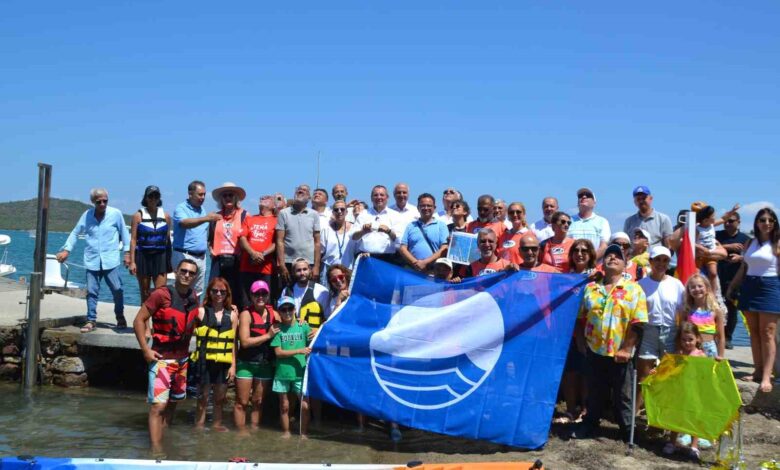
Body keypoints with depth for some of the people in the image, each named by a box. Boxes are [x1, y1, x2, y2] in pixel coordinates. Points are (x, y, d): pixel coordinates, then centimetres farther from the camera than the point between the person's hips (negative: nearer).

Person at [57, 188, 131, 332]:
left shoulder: (116, 214, 0)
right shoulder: (87, 215, 4)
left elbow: (124, 233, 8)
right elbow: (75, 233, 12)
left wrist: (127, 252, 5)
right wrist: (66, 250, 3)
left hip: (110, 260, -2)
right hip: (92, 260, 2)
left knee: (117, 289, -1)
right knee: (91, 291, 2)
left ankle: (120, 317, 19)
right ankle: (91, 320, 11)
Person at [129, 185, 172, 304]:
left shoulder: (166, 216, 7)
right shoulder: (138, 216, 1)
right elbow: (133, 239, -1)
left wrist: (169, 261, 11)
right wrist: (132, 261, -7)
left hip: (160, 257, 1)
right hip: (143, 257, -1)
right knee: (145, 294, 8)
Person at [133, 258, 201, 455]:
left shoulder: (193, 298, 2)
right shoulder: (161, 295, -16)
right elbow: (139, 320, -13)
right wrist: (145, 349, -16)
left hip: (182, 358, 7)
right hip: (161, 358, -7)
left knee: (173, 401, 19)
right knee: (158, 405, -12)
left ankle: (162, 435, 35)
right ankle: (156, 450, -10)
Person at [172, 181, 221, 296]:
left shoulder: (203, 210, 15)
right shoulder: (181, 208, -6)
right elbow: (185, 223, -28)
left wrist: (209, 245, 11)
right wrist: (206, 219, -40)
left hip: (201, 257, 7)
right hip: (184, 256, -7)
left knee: (197, 291, 10)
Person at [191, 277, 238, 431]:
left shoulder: (232, 315, 5)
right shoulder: (201, 312, -3)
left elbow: (233, 342, 5)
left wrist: (233, 365, 2)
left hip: (224, 363, 3)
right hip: (205, 361, -3)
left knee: (220, 397, 13)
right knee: (203, 397, 4)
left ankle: (217, 424, 27)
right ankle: (199, 426, 14)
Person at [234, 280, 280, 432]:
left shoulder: (274, 314, 5)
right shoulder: (246, 314, -8)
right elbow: (245, 342, -16)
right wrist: (268, 335, -14)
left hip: (266, 364, 4)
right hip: (246, 364, -4)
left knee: (259, 402, 13)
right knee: (242, 402, 2)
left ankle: (255, 430, 23)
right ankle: (241, 432, 11)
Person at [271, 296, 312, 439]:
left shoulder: (303, 326, 1)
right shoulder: (278, 329, -1)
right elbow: (278, 352, -8)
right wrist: (300, 351, -14)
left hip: (300, 373, 0)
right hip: (282, 373, 0)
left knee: (304, 405, -4)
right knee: (284, 406, 12)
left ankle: (304, 434, 9)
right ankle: (286, 432, 26)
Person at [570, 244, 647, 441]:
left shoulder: (633, 289, -3)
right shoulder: (590, 288, 7)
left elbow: (637, 323, -8)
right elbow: (581, 318, 10)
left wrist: (627, 348, -13)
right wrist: (581, 342, 3)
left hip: (619, 353, -3)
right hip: (594, 350, 3)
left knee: (622, 395, 9)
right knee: (594, 393, 15)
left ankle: (627, 428, 24)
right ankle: (589, 424, 30)